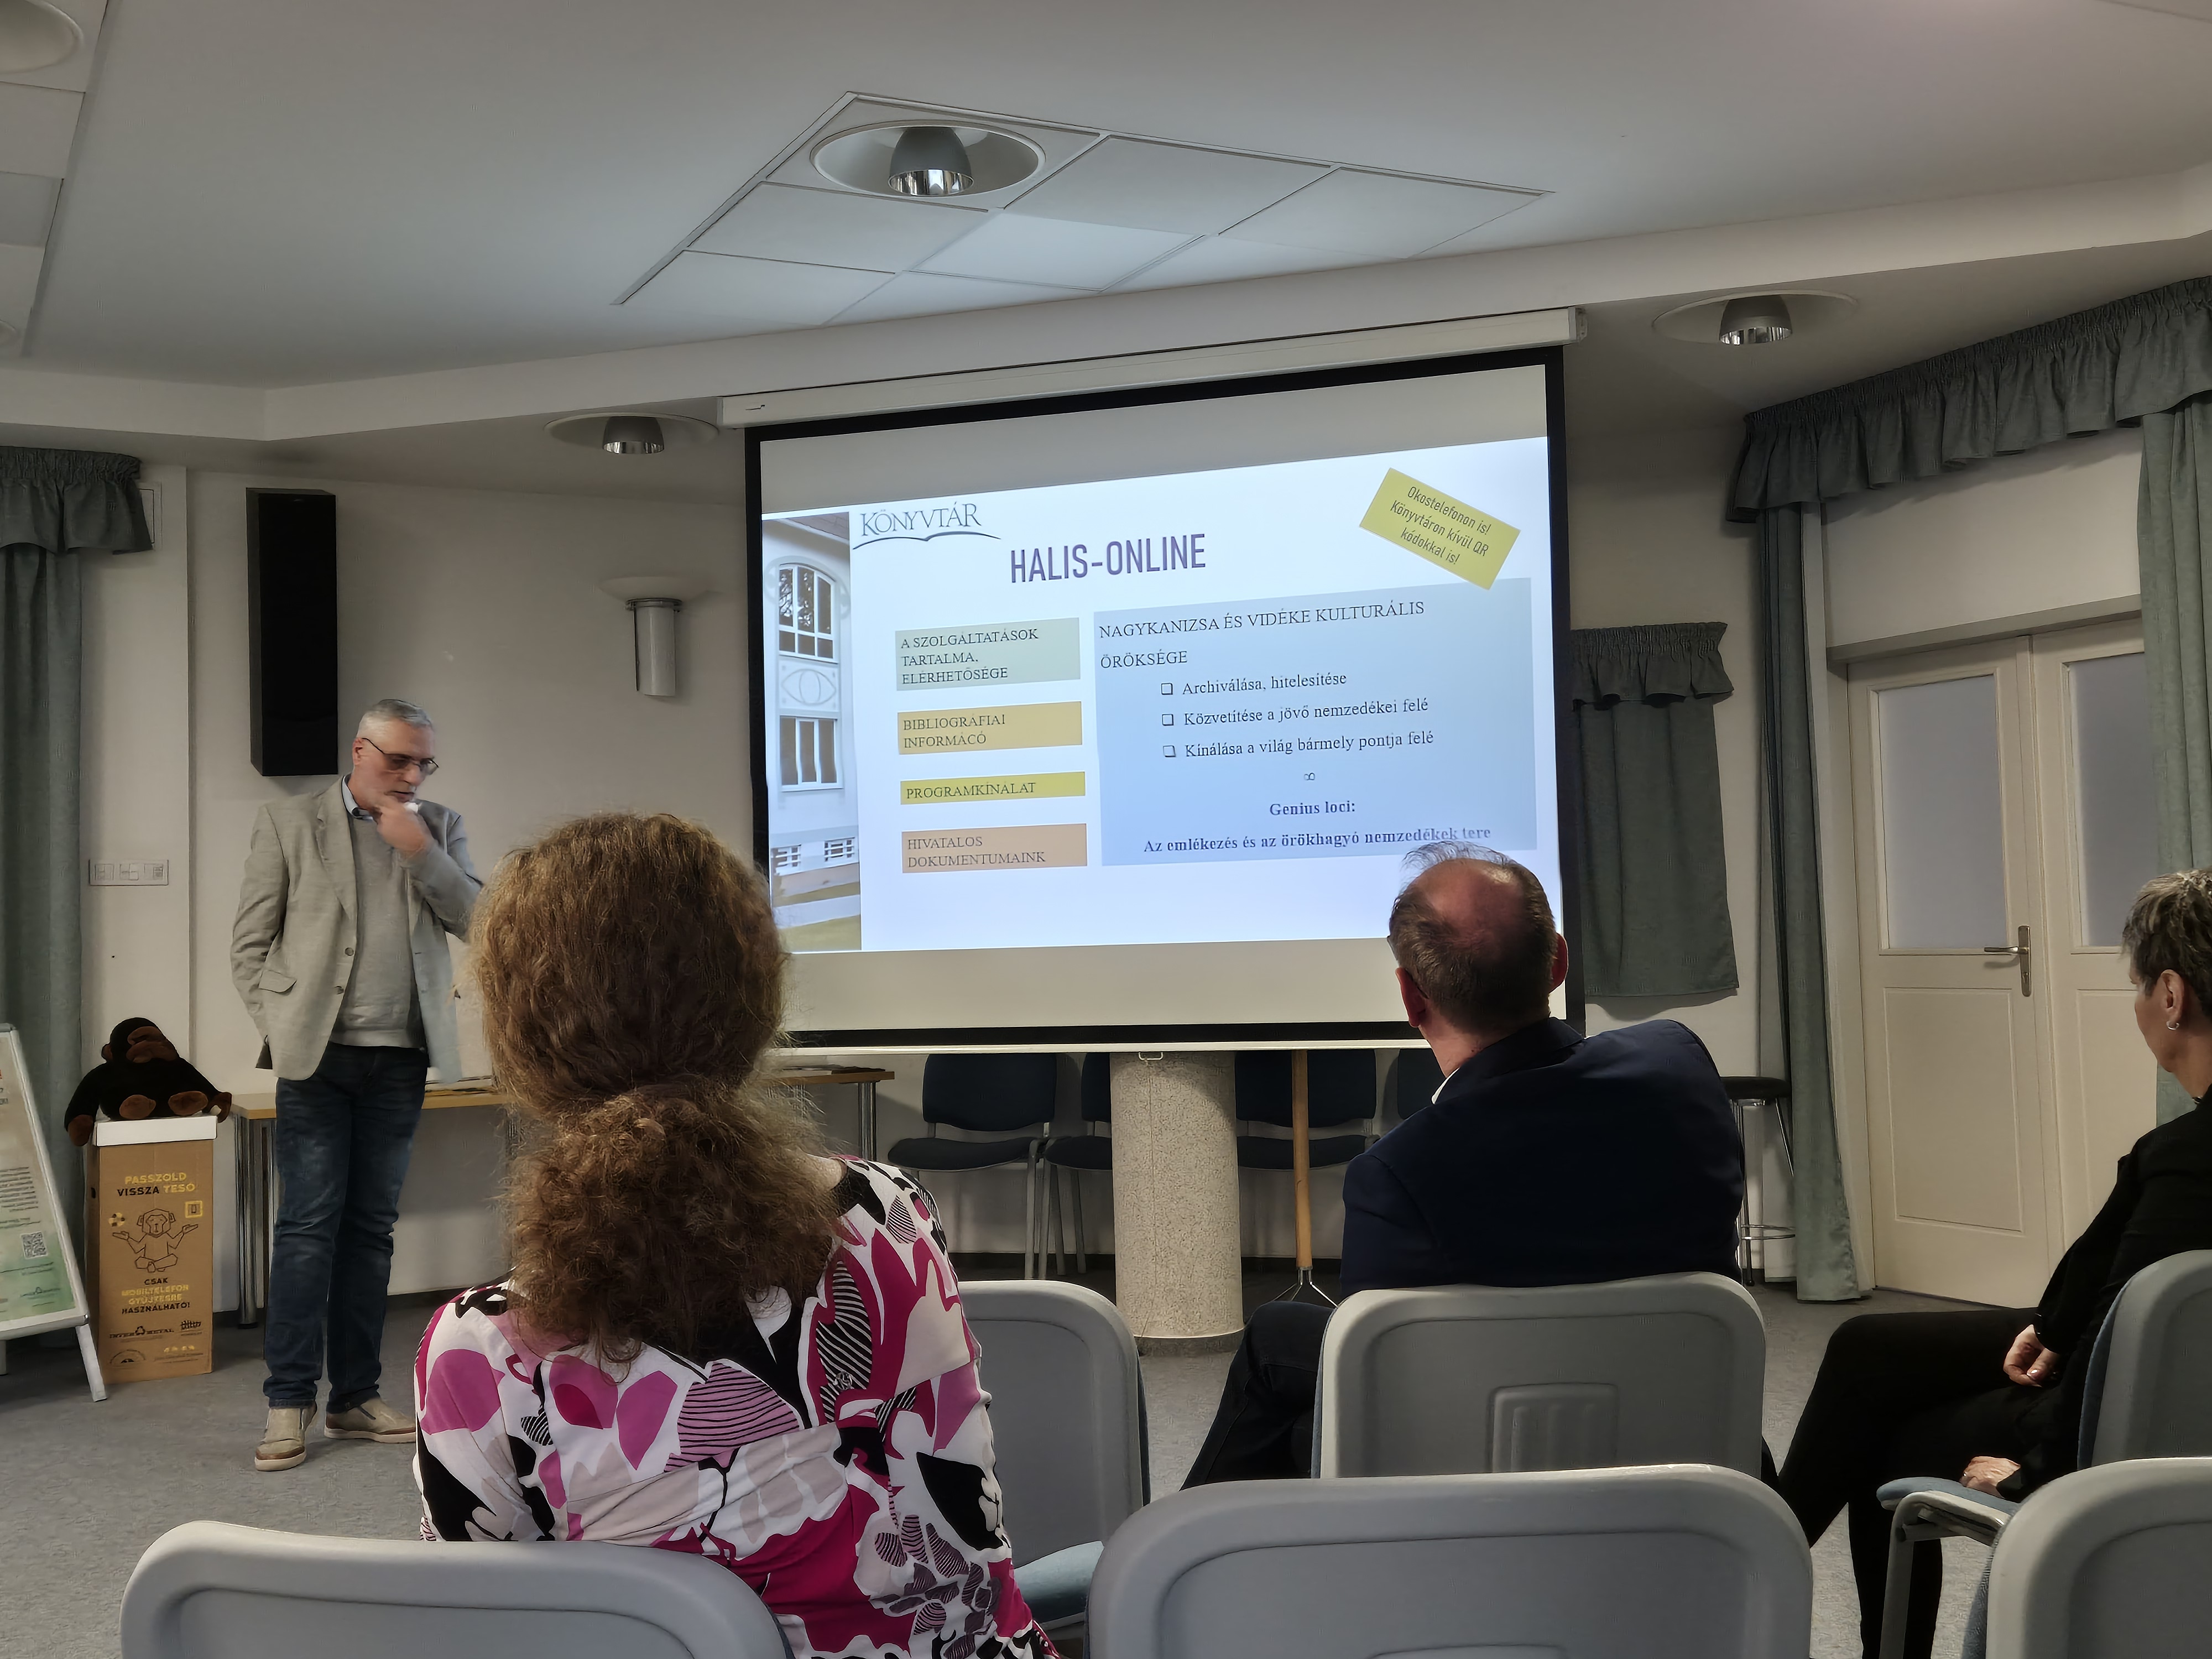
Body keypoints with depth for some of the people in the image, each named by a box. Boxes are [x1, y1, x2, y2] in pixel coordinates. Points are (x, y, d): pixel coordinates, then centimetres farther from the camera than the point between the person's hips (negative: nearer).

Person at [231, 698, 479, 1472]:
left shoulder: (440, 828, 11)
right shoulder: (288, 823, 3)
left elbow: (476, 920, 0)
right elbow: (250, 943, 3)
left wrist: (420, 850, -9)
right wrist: (280, 1025, -6)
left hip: (401, 1058, 3)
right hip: (318, 1054, -3)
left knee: (371, 1227, 7)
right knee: (308, 1225, -5)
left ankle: (356, 1395, 13)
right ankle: (289, 1402, 1)